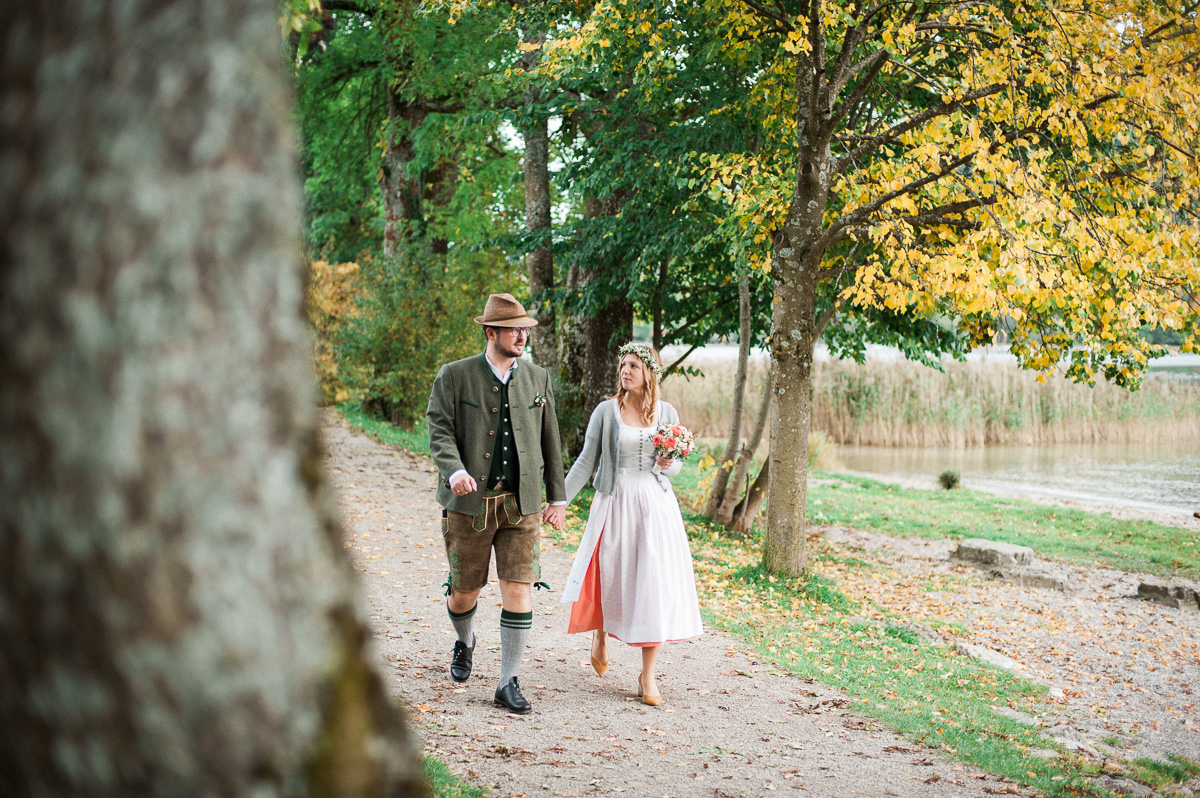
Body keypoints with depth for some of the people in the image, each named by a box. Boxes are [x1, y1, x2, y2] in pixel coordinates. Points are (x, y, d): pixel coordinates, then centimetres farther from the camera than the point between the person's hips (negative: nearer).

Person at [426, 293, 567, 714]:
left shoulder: (538, 378, 9)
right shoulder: (454, 376, -1)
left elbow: (550, 440, 14)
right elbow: (439, 429, -7)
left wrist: (558, 497, 13)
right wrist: (455, 470, -26)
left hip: (521, 504, 2)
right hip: (470, 501, -1)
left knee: (519, 591, -7)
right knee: (465, 591, 9)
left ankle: (509, 683, 3)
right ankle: (465, 643, 43)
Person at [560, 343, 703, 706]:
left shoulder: (667, 413, 4)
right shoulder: (606, 411, -2)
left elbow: (676, 463, 14)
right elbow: (587, 460, 1)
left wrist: (669, 465, -9)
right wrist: (561, 499, -4)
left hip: (656, 504, 1)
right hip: (615, 502, -1)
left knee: (654, 583, -5)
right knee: (609, 578, 8)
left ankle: (648, 675, 3)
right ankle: (600, 634, 43)